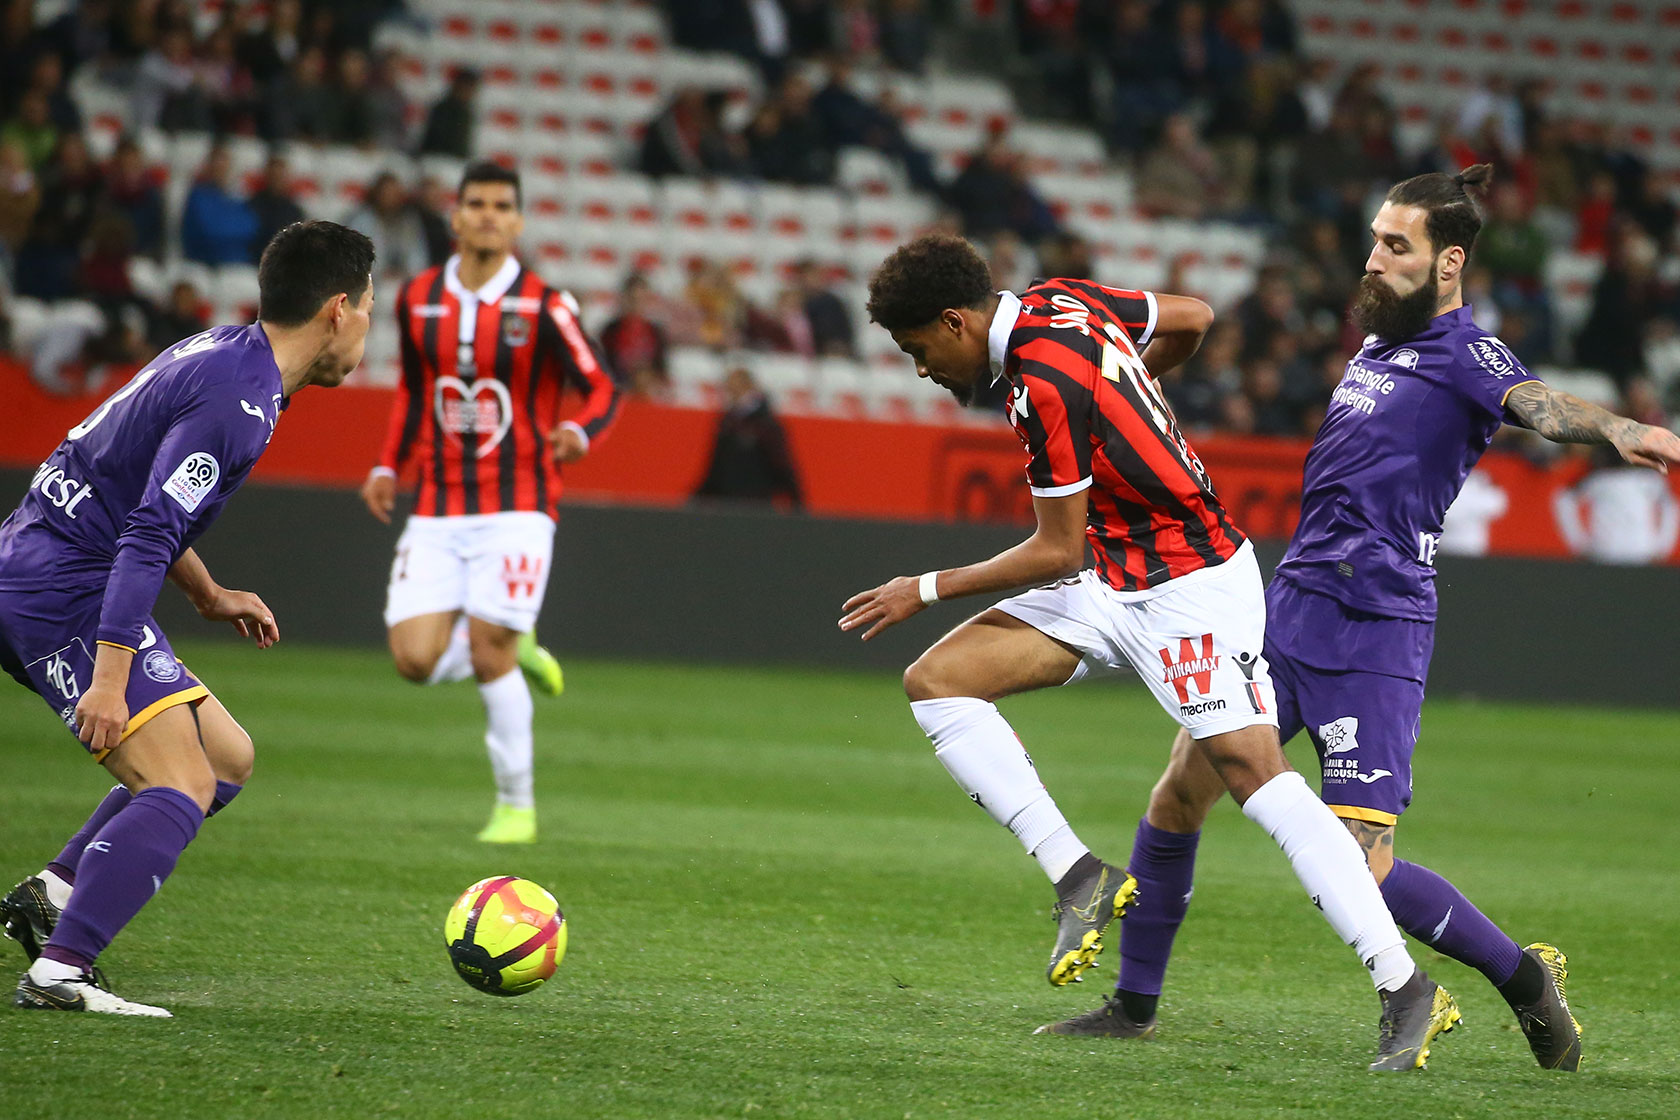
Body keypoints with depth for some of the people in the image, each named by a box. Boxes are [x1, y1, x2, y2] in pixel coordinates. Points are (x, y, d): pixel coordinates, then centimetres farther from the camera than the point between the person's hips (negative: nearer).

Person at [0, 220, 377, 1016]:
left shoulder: (219, 354, 13)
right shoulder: (238, 399, -19)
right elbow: (147, 537, -26)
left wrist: (207, 594, 29)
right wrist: (110, 679, -29)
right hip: (68, 593, -10)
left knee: (226, 757, 15)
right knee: (182, 787, -16)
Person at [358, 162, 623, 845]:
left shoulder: (543, 307, -7)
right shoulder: (417, 300, 6)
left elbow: (603, 389, -4)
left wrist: (580, 431, -25)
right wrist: (388, 466, 11)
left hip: (515, 507, -4)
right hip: (437, 510, 4)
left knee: (488, 653, -10)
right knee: (416, 659, -9)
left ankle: (517, 806, 8)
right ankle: (517, 651, 23)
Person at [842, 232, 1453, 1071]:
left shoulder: (1044, 386, -23)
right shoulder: (1061, 302, 3)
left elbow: (1059, 552, -18)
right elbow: (1192, 318, 17)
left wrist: (928, 589, -8)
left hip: (1191, 587, -10)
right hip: (1113, 585, 10)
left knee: (1256, 776, -17)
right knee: (936, 681, -3)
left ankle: (1406, 991, -14)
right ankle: (1079, 876, -5)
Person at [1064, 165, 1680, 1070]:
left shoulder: (1464, 355, -11)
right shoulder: (1377, 341, 14)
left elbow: (1537, 404, -33)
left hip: (1374, 633, -8)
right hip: (1288, 606, 8)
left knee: (1362, 870, -14)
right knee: (1176, 800, 7)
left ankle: (1523, 976, 7)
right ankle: (1134, 1004, 22)